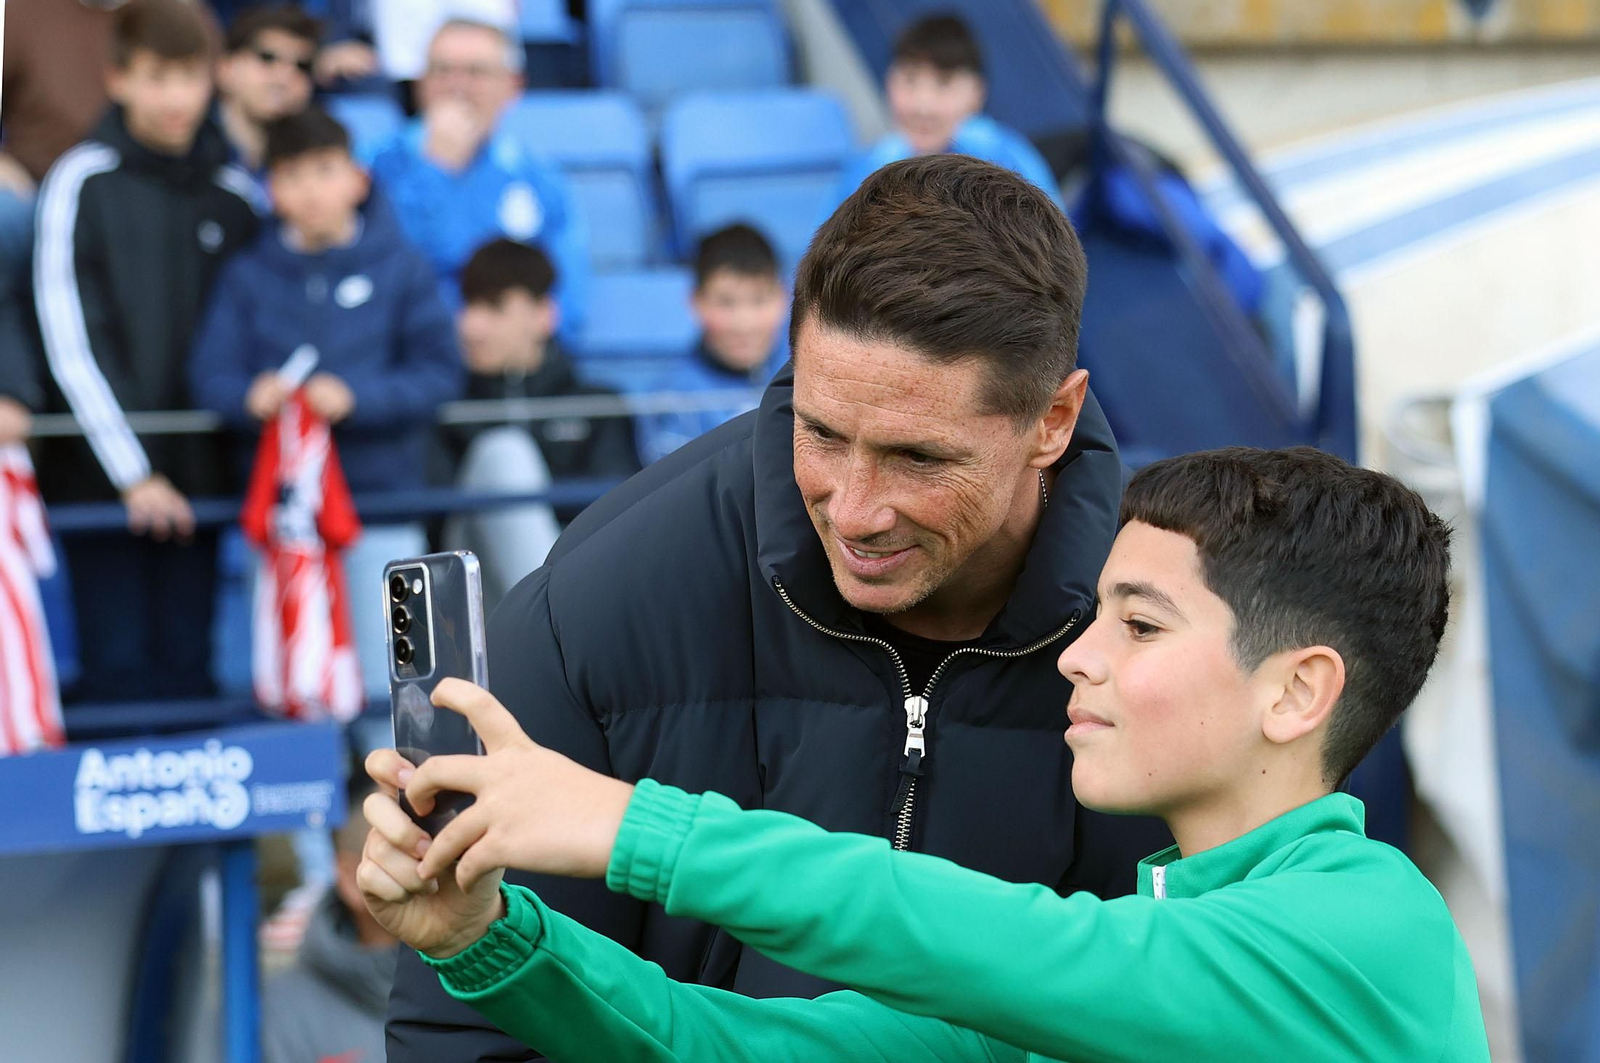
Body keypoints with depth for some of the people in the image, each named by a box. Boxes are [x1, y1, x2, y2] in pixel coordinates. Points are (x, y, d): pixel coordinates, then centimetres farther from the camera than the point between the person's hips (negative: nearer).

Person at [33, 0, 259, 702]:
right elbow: (70, 344, -8)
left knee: (187, 668, 5)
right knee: (119, 669, -5)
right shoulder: (82, 183, -4)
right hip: (100, 476, -4)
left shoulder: (234, 194, 9)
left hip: (194, 476, 4)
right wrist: (130, 473, -11)